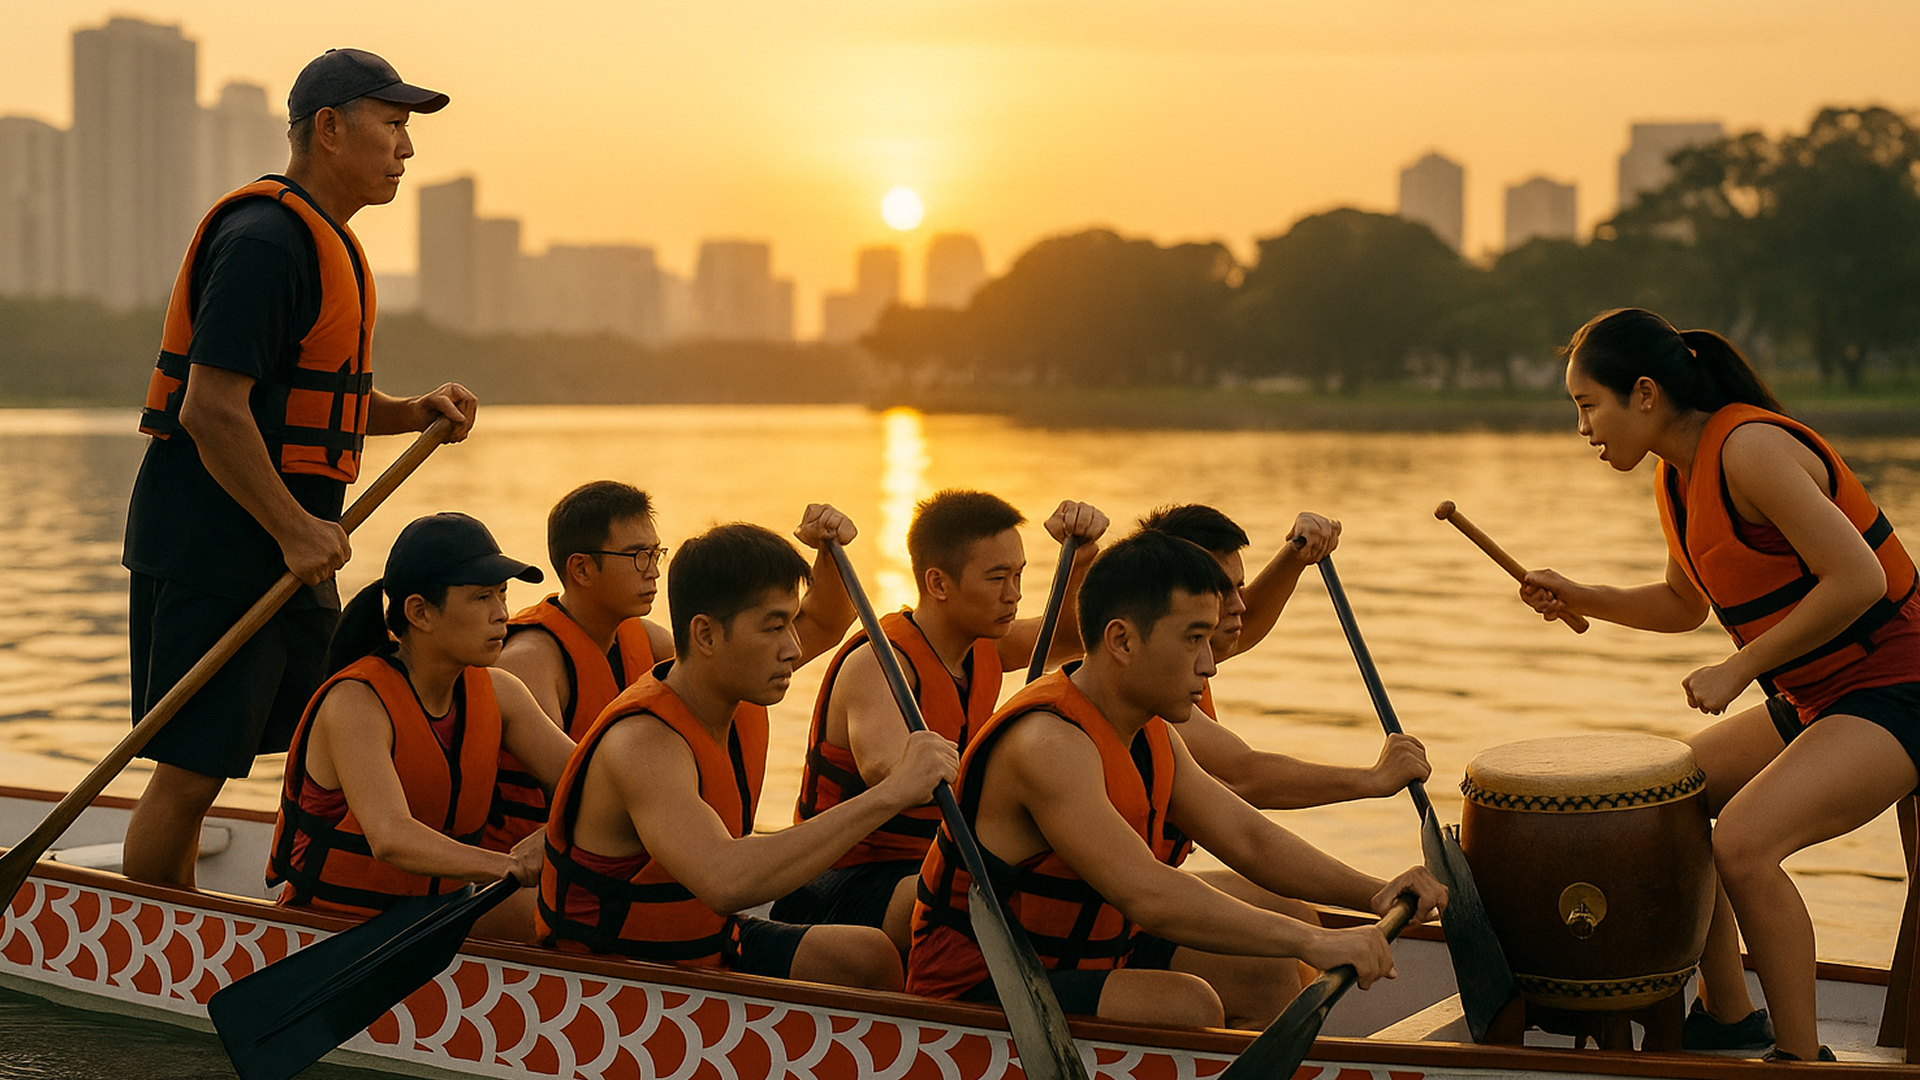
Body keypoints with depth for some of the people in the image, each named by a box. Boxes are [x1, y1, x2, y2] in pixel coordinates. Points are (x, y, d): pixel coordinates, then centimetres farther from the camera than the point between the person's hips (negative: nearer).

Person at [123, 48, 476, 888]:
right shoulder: (264, 238, -16)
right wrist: (295, 530, -21)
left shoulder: (326, 242, 18)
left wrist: (412, 412, 11)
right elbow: (211, 409, -23)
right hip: (214, 543, -11)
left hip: (285, 546, 11)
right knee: (190, 770, -5)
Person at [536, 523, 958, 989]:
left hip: (707, 943, 9)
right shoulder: (641, 744, -30)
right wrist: (889, 793, -45)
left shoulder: (743, 701, -2)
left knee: (871, 959, -1)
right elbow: (727, 883, -47)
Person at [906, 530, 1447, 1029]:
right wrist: (1312, 941, -36)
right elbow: (1149, 897, -36)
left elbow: (1248, 839, 9)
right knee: (1189, 1006, -29)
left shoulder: (1150, 735, 6)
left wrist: (1372, 892, -6)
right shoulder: (1048, 742, -27)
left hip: (1084, 963, 10)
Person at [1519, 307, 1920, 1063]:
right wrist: (1582, 599, 7)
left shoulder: (1749, 448, -22)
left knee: (1742, 842, -27)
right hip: (1810, 699, 10)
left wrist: (1737, 670, -21)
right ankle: (1727, 1015, 27)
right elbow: (1686, 604, 22)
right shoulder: (1677, 477, 7)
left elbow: (1857, 578, -28)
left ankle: (1801, 1057, -11)